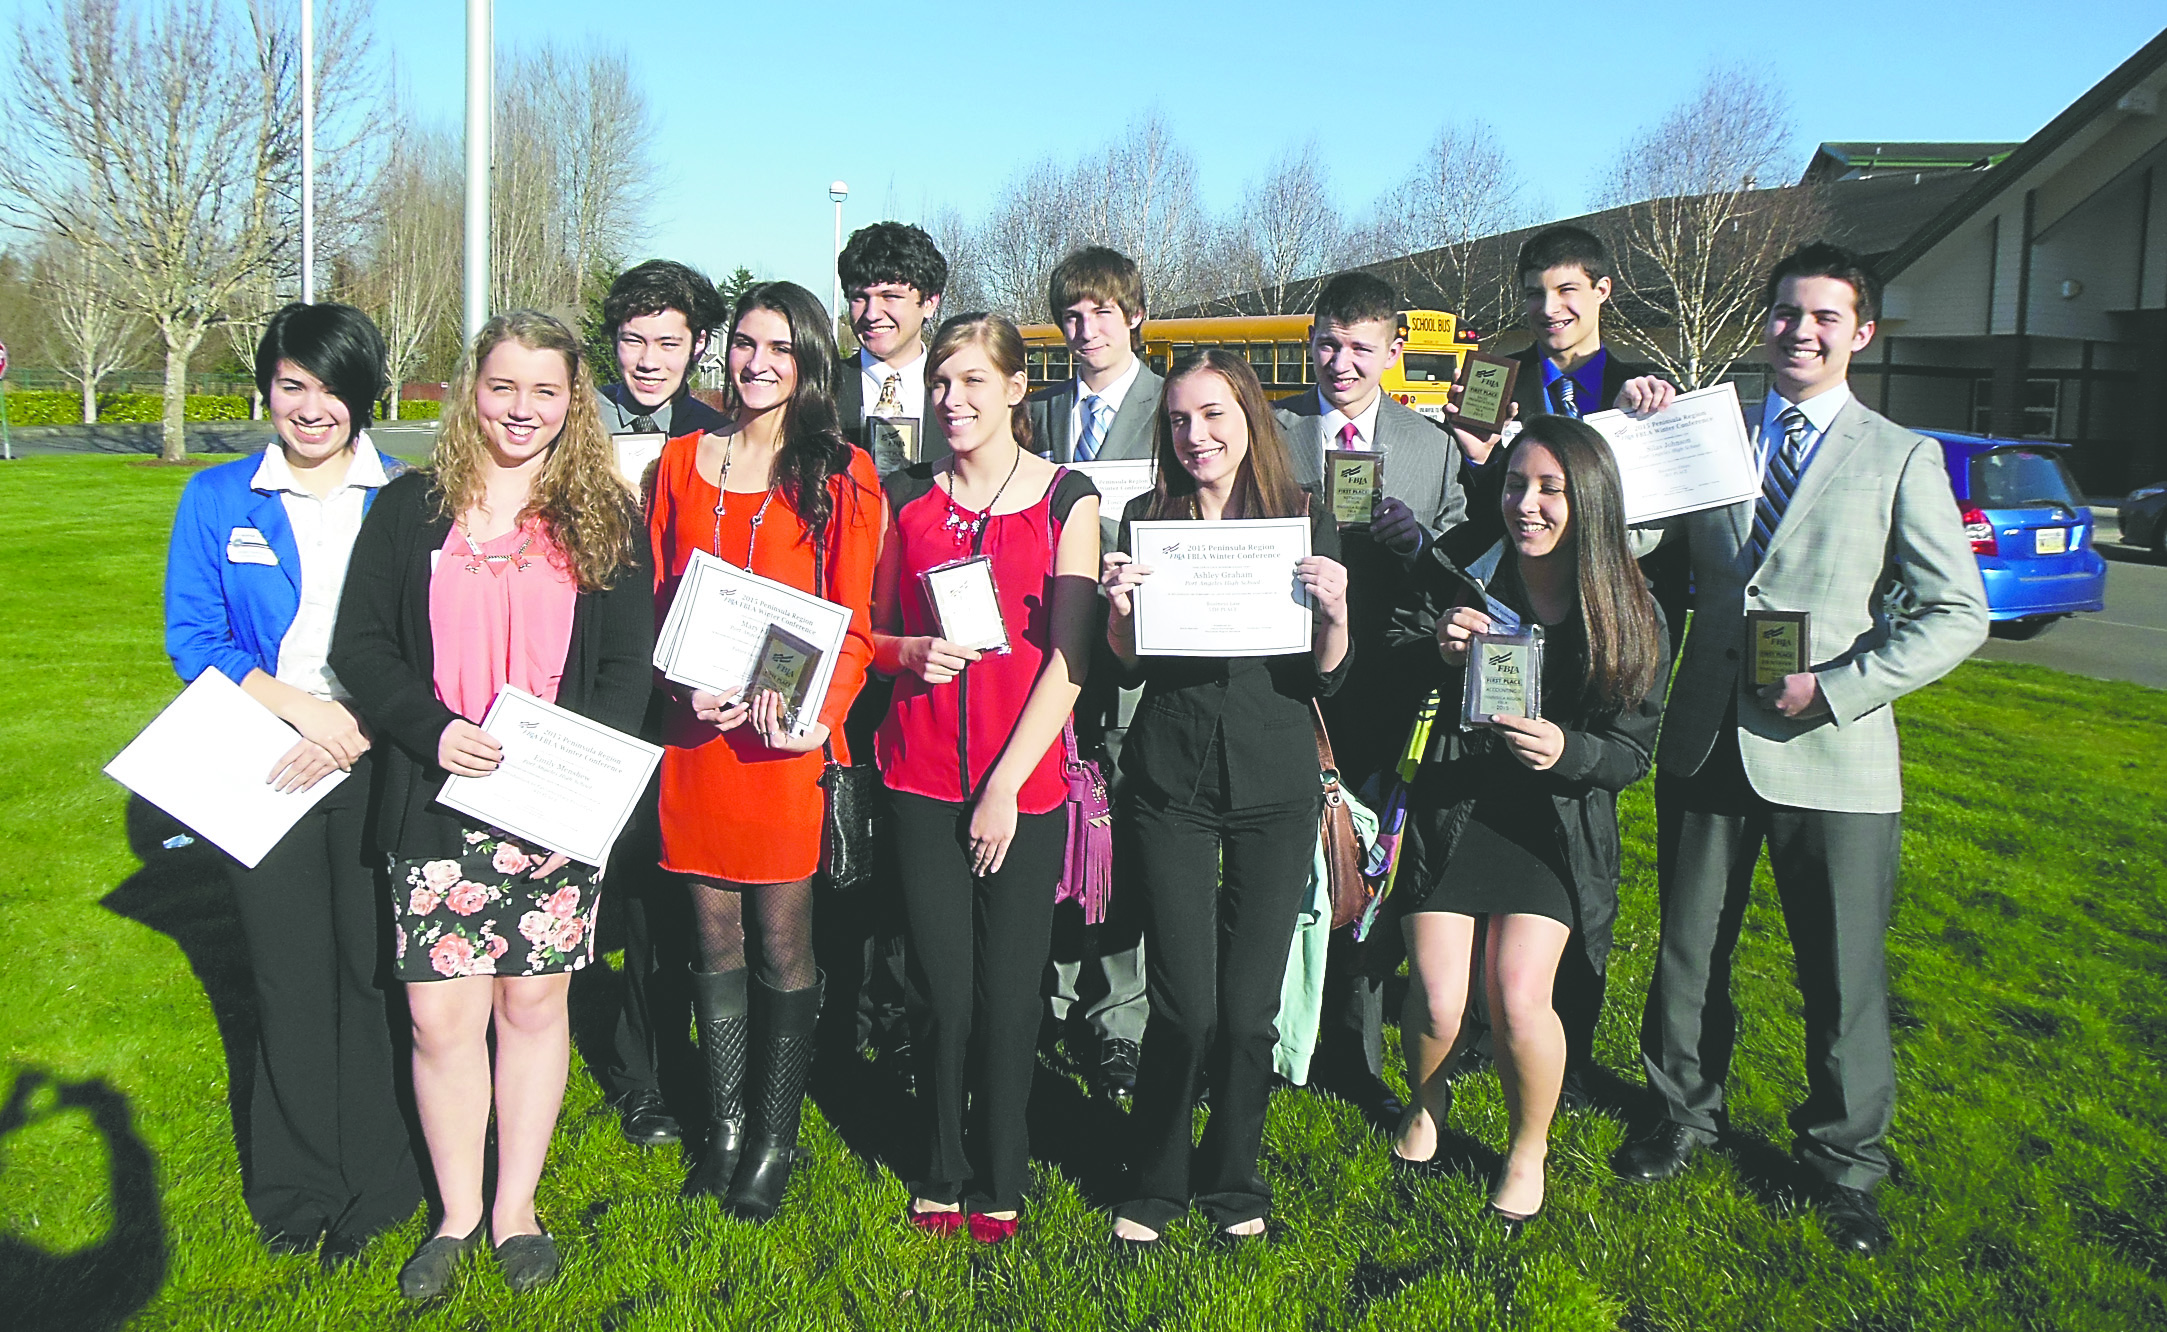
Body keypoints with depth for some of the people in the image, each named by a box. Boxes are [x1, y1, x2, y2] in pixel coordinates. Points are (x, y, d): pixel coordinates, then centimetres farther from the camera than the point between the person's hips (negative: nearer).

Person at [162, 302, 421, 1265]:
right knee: (290, 977, 6)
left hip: (380, 765, -1)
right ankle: (296, 1194, 21)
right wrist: (302, 706, -11)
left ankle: (376, 1188, 16)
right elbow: (193, 637, 3)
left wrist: (358, 730, -15)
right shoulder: (217, 501, 7)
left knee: (377, 969, 2)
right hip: (262, 770, 1)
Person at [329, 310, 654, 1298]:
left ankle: (516, 1208, 25)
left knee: (535, 1000, 8)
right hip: (435, 803, 0)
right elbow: (360, 645, 3)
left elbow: (631, 662, 2)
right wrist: (433, 731, -14)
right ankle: (457, 1215, 21)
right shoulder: (411, 509, 6)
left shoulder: (605, 520, 5)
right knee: (440, 1015, 1)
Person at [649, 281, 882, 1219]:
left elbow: (854, 623, -1)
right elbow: (655, 598, 13)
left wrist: (817, 711, -18)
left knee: (783, 941, 3)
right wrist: (683, 683, -6)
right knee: (714, 935, 11)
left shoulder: (842, 477, 1)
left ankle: (775, 1139, 18)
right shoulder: (681, 462, 12)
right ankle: (724, 1127, 24)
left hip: (787, 732, -3)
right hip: (695, 728, 3)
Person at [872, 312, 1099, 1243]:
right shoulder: (907, 497, 8)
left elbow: (1068, 659, -5)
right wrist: (911, 652, -8)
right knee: (940, 988, 3)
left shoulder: (1067, 500, -1)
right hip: (922, 774, 2)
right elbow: (873, 631, 15)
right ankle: (942, 1173, 24)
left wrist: (1008, 786, -9)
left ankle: (998, 1182, 22)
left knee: (1007, 991, 3)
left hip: (1024, 780, -2)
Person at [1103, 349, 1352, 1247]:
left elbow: (1324, 680, 0)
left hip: (1274, 781, 0)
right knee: (1186, 1006, -2)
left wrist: (1335, 615, -19)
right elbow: (1128, 666, 4)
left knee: (1249, 1009, 4)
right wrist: (1120, 609, -16)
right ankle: (1154, 1183, 22)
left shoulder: (1307, 522, 1)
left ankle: (1231, 1181, 28)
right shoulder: (1145, 519, 3)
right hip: (1171, 778, 0)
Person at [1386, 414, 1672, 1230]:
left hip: (1556, 824, 0)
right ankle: (1428, 1102, 30)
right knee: (1437, 1002, -6)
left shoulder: (1632, 613, -4)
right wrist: (1436, 651, -19)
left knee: (1517, 999, -14)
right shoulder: (1458, 574, -5)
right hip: (1448, 807, 1)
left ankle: (1530, 1150, 17)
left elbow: (1636, 750, -2)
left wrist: (1567, 751, -22)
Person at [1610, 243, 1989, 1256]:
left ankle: (1842, 1162, 28)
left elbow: (1958, 614, -5)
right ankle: (1685, 1115, 37)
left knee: (1843, 977, 8)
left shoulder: (1901, 459, 0)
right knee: (1688, 954, 16)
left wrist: (1837, 688, -15)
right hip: (1707, 745, 3)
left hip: (1830, 756, -2)